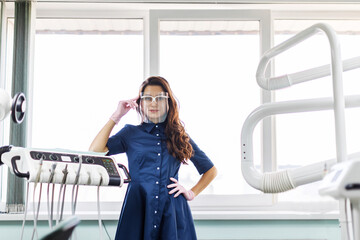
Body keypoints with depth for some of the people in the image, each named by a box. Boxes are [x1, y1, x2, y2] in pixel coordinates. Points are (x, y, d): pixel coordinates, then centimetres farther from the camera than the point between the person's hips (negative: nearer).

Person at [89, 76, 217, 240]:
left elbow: (211, 170, 22)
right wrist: (116, 117, -1)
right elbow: (94, 152, -6)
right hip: (137, 209, -1)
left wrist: (191, 193, 7)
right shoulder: (131, 133, 11)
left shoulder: (179, 136, 13)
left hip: (172, 212, 1)